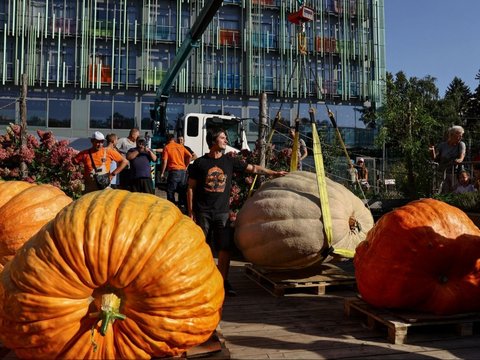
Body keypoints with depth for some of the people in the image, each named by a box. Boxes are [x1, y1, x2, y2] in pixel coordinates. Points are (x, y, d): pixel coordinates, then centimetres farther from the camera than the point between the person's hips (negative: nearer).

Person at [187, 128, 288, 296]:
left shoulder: (229, 161, 9)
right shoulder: (199, 163, 1)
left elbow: (253, 168, 15)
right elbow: (191, 188, 3)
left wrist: (274, 173, 13)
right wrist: (190, 212, -2)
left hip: (222, 212, 2)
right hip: (202, 212, -2)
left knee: (225, 248, -1)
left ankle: (224, 282, 12)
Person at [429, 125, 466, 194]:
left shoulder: (461, 144, 1)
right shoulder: (442, 145, 1)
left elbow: (461, 158, -11)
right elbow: (435, 159, -3)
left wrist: (458, 161, -34)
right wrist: (432, 152, -23)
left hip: (454, 173, 0)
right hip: (441, 173, 0)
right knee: (438, 191, -11)